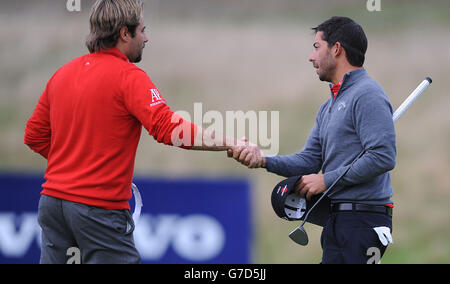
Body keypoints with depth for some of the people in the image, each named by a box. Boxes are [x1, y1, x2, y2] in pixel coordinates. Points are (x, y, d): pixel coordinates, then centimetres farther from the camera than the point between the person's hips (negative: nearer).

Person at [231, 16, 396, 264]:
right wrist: (263, 160, 1)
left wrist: (326, 180, -14)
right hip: (337, 220, 10)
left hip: (362, 220, -10)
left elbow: (382, 158, -20)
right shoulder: (329, 106, 22)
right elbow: (309, 160, 18)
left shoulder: (367, 95, -11)